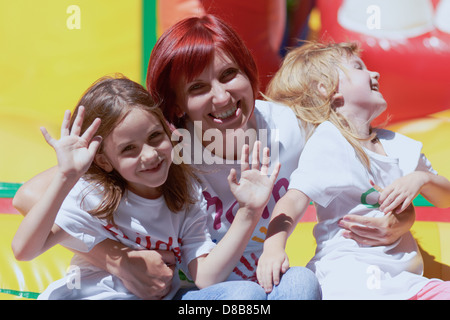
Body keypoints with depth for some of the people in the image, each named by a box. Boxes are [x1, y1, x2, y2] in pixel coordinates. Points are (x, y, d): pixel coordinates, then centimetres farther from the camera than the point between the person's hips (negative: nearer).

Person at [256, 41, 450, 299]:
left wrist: (421, 178, 1)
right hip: (350, 279, -6)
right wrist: (274, 246, -37)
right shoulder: (328, 143, -5)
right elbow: (295, 200, -18)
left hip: (403, 277, 7)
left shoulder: (396, 145, 17)